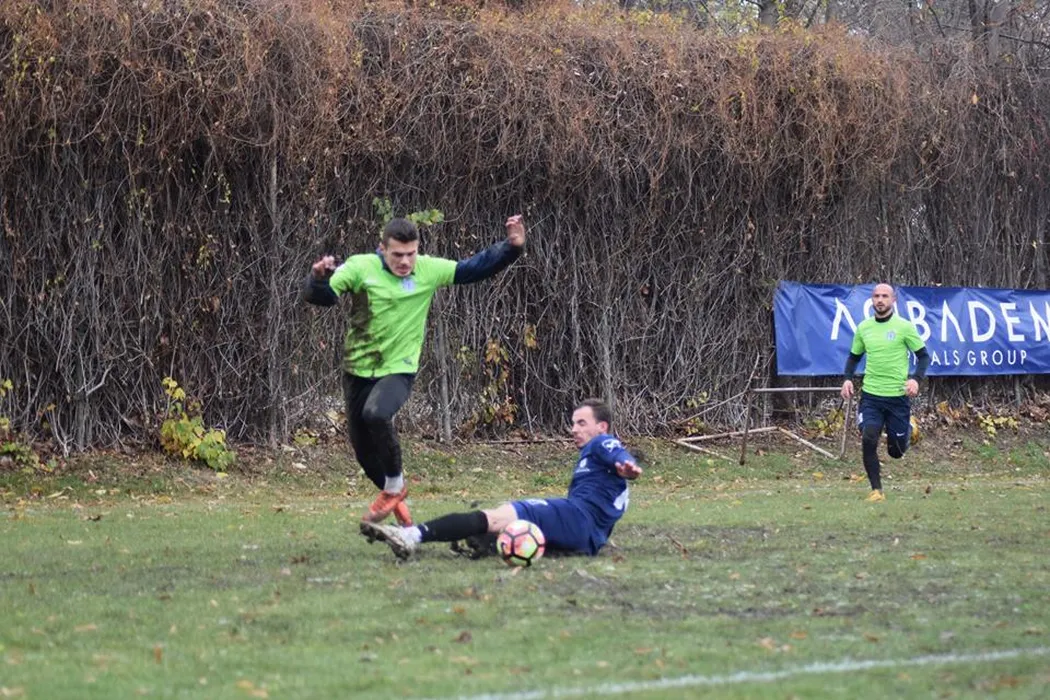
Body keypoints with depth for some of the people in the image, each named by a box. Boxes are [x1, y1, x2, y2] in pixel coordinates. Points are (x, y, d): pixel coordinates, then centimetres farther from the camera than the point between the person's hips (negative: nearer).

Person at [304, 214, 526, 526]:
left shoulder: (429, 270, -4)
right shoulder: (360, 267, -9)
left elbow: (475, 268, 2)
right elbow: (320, 296, -13)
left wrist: (511, 248, -9)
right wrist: (319, 277, -35)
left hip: (398, 369, -2)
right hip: (358, 369, 2)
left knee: (376, 414, -32)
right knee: (363, 449, 8)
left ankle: (394, 485, -10)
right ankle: (395, 499, 35)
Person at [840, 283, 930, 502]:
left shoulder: (904, 327, -5)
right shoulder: (863, 327, 6)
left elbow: (923, 356, 0)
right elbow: (854, 356, 19)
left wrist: (915, 379, -17)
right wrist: (848, 379, 1)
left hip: (898, 396, -2)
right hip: (870, 395, 2)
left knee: (896, 451, 5)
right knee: (868, 439, -18)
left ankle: (907, 430, 42)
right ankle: (876, 490, -6)